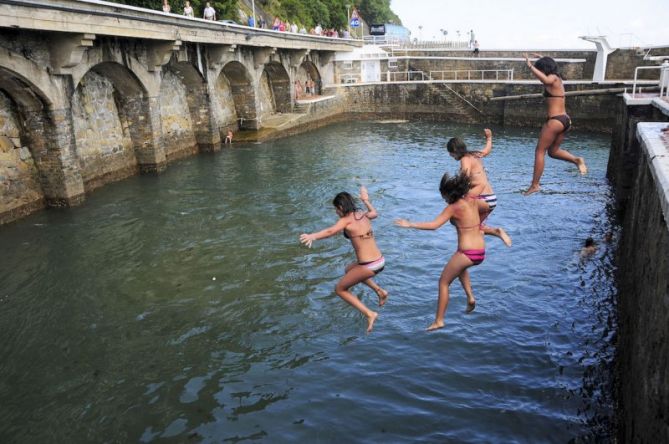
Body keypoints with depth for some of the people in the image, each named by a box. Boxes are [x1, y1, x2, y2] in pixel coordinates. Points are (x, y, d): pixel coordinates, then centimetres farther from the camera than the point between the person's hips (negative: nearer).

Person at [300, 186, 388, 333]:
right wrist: (366, 200, 46)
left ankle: (369, 314, 2)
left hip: (368, 266, -8)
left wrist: (312, 236, -46)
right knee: (349, 270, 35)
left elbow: (331, 231, -33)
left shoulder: (346, 220, -12)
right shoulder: (363, 215, 9)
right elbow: (375, 213, 34)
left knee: (339, 289, 11)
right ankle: (379, 291, 25)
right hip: (380, 262, 8)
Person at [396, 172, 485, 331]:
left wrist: (410, 224, -15)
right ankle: (470, 297, 25)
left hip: (467, 253, -8)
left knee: (443, 282, 9)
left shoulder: (453, 207, -13)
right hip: (481, 252, 8)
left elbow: (433, 225, -20)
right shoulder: (472, 200, 5)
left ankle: (439, 321, 11)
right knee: (461, 267, 40)